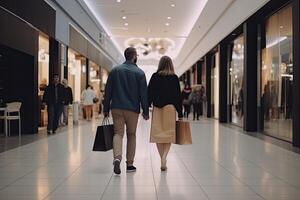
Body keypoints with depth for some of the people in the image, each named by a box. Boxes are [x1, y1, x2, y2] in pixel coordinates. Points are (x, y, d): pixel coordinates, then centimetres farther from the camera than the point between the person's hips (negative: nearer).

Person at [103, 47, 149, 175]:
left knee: (118, 133, 3)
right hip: (132, 109, -1)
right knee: (131, 135, 10)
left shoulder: (115, 70, 5)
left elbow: (108, 91, 3)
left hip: (116, 108, 1)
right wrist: (146, 111, 4)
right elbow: (143, 94, -3)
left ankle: (117, 158, -21)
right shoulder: (139, 73, -1)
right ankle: (130, 164, 14)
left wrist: (106, 108, 8)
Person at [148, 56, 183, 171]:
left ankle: (163, 159, 9)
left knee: (158, 134, 7)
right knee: (169, 133, 4)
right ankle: (164, 157, -15)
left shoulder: (155, 76, 3)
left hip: (157, 108, 1)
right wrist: (180, 114, 4)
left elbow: (149, 94, 0)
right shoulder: (174, 78, 1)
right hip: (170, 108, -1)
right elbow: (178, 96, 1)